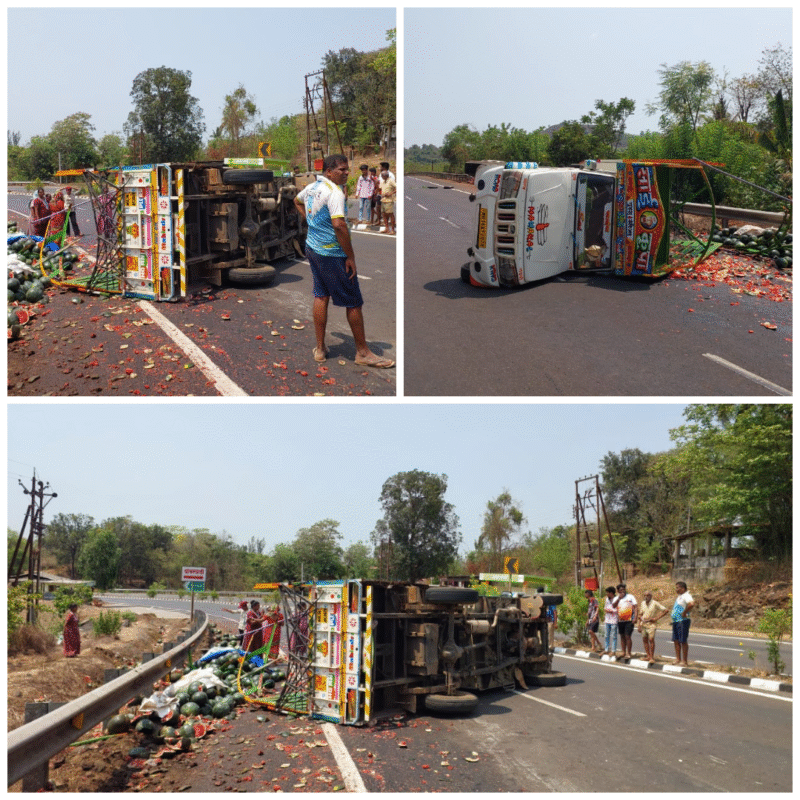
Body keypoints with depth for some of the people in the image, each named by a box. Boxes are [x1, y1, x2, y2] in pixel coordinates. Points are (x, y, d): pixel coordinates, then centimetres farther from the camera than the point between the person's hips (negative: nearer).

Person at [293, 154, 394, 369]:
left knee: (320, 296, 16)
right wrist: (351, 257, -23)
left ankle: (320, 348, 21)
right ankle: (363, 353, 8)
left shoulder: (311, 187, 9)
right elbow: (339, 225, -28)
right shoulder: (334, 192, -20)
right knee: (353, 302, 0)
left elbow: (297, 200, 31)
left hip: (312, 247, 9)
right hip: (331, 254, -9)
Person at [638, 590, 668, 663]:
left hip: (651, 624, -5)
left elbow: (666, 611, -8)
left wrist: (656, 618, -10)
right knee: (644, 640, 5)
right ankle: (648, 656, 13)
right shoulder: (643, 604, 10)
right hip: (643, 624, 5)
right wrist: (639, 625, 10)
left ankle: (652, 657, -8)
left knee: (651, 639, -13)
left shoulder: (655, 603, -7)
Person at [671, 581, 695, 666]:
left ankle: (685, 661, -1)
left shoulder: (686, 596, -14)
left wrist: (684, 613, -24)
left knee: (683, 641, -5)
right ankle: (678, 659, 17)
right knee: (676, 641, 11)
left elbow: (691, 604, -34)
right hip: (675, 621, 10)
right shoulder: (679, 596, 17)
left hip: (682, 621, -10)